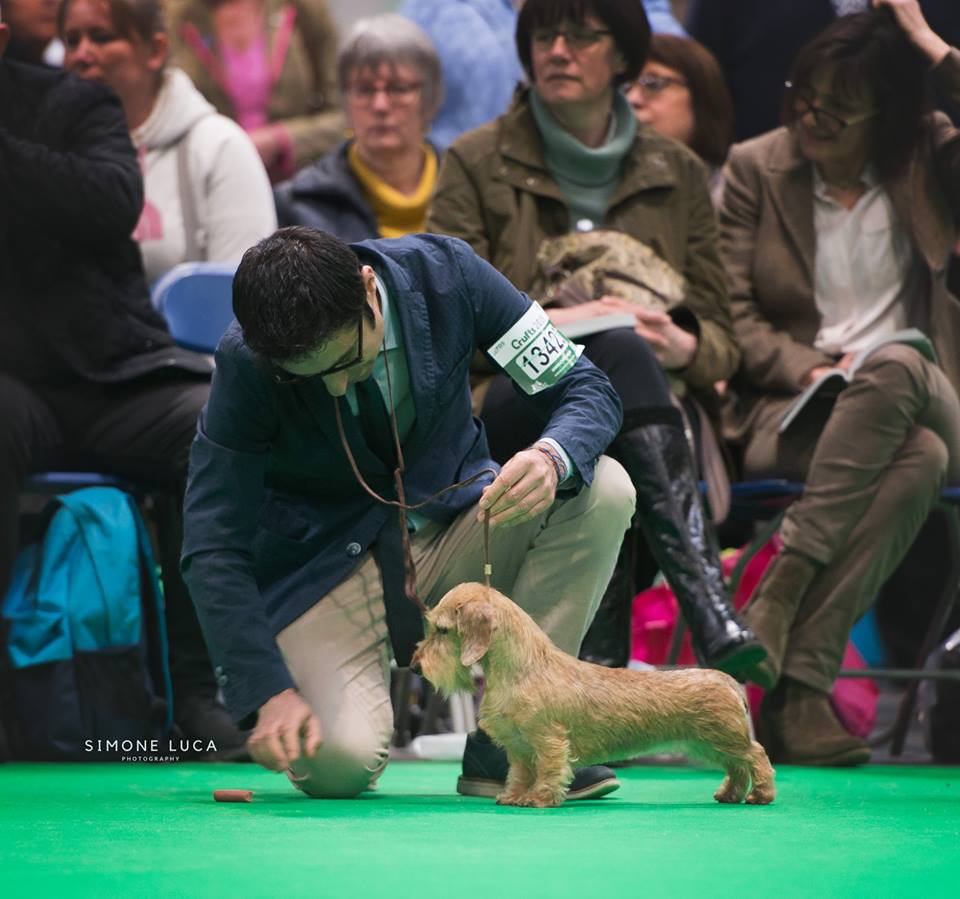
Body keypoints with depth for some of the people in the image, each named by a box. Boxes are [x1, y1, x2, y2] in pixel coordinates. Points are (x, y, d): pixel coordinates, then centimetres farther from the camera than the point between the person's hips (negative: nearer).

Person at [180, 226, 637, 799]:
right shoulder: (246, 363, -23)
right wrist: (270, 693, -30)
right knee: (337, 763, -29)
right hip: (326, 560, -3)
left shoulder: (445, 273, -18)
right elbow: (213, 546, -19)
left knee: (604, 492, -26)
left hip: (451, 526, 3)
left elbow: (587, 390, -11)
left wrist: (552, 459, -36)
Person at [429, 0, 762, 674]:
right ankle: (707, 604, -54)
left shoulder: (676, 174, 19)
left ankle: (604, 657, -52)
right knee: (615, 349, -37)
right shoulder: (477, 163, 11)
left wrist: (684, 346, -9)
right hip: (504, 411, -3)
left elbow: (722, 341, 17)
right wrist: (552, 323, -15)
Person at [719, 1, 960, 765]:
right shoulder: (756, 169, 10)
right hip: (786, 414, -1)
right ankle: (800, 689, -42)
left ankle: (783, 586, -38)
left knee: (896, 368, -39)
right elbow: (733, 313, 5)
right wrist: (809, 369, -13)